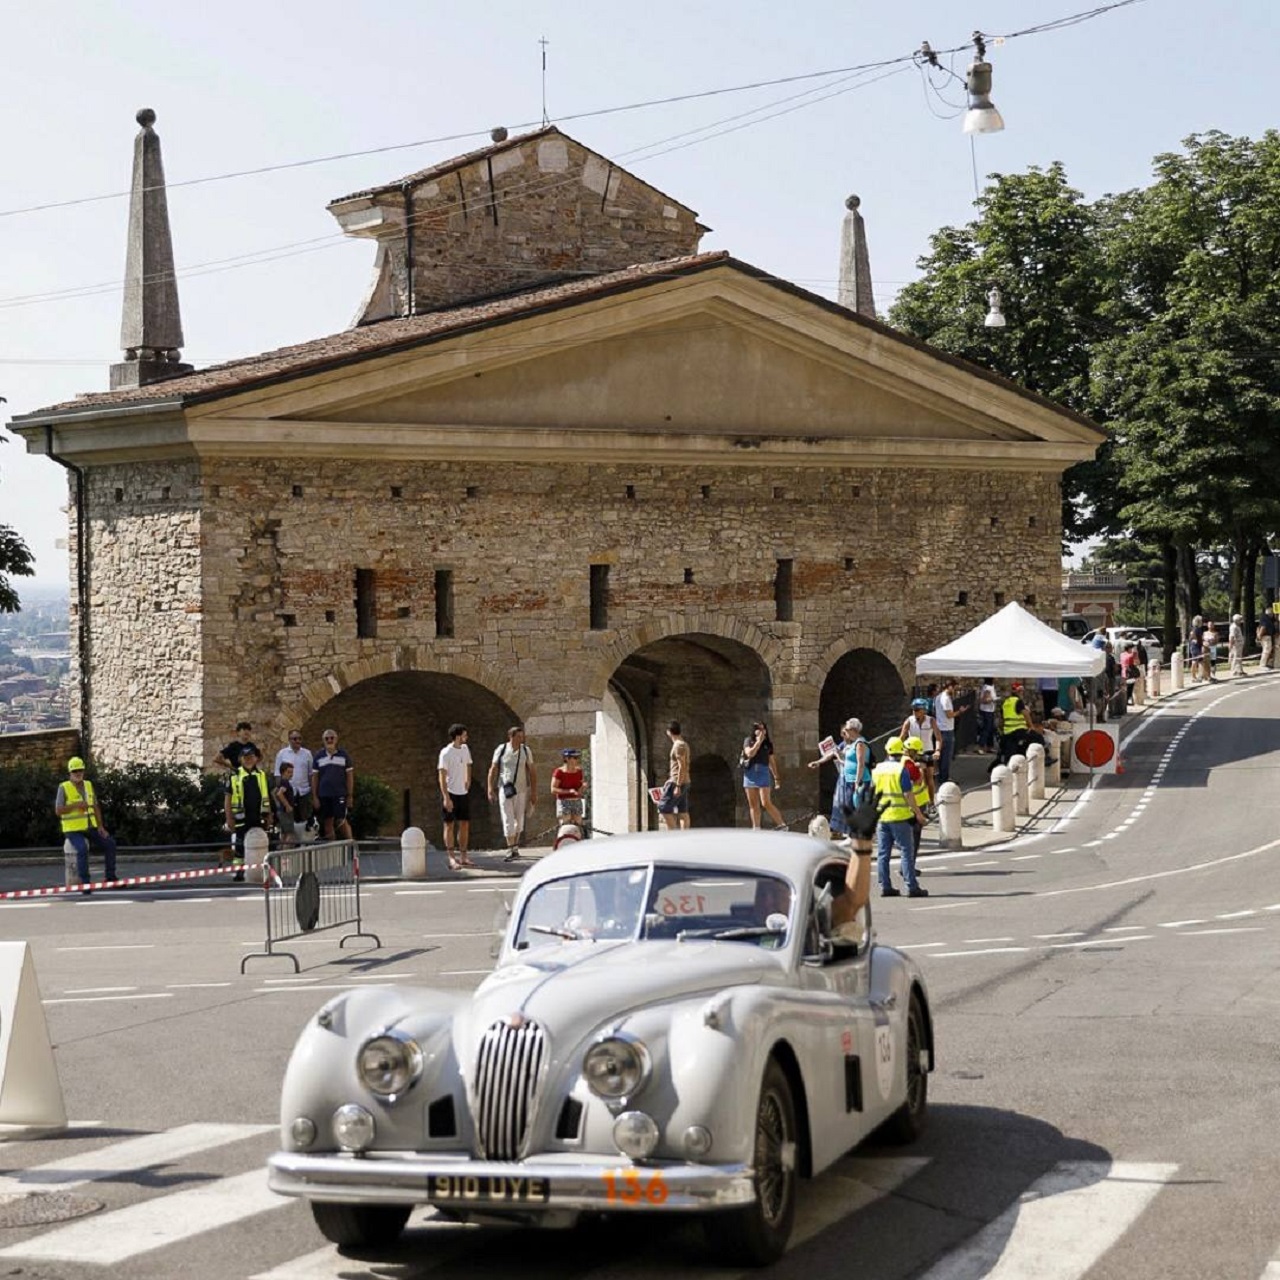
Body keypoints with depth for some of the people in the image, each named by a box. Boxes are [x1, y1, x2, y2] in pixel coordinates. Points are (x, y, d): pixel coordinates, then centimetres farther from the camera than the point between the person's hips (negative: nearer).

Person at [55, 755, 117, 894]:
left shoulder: (88, 785, 7)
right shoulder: (63, 788, -10)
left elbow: (96, 807, 9)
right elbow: (58, 811, -17)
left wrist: (101, 827, -2)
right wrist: (76, 805, -27)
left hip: (90, 829, 6)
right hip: (73, 830, -6)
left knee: (110, 844, -7)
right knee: (82, 850, -32)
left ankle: (110, 877, 3)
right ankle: (84, 884, -28)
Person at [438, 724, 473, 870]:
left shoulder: (465, 748, 7)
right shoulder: (446, 753, -14)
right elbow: (442, 776, -17)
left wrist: (468, 780, 10)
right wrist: (446, 798, -22)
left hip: (463, 793, 7)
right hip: (450, 793, -7)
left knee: (465, 825, 9)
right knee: (449, 825, -1)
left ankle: (463, 857, 17)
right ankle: (452, 859, 0)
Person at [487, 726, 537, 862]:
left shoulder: (526, 751, 2)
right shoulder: (501, 749, -3)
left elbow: (532, 772, 5)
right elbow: (493, 770, 1)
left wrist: (534, 792, 2)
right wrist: (490, 789, -6)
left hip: (521, 790, 2)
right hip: (505, 789, -2)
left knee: (519, 819, 10)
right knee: (508, 820, -7)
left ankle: (515, 845, 27)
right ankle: (511, 850, -7)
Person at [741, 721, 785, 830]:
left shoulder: (768, 743, 8)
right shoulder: (748, 741, 6)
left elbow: (772, 761, 12)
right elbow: (750, 753, -12)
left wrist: (776, 778, 11)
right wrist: (758, 741, -11)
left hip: (763, 773, -1)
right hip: (749, 774, 1)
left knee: (766, 803, -11)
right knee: (753, 805, 4)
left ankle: (781, 824, -6)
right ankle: (756, 829, 9)